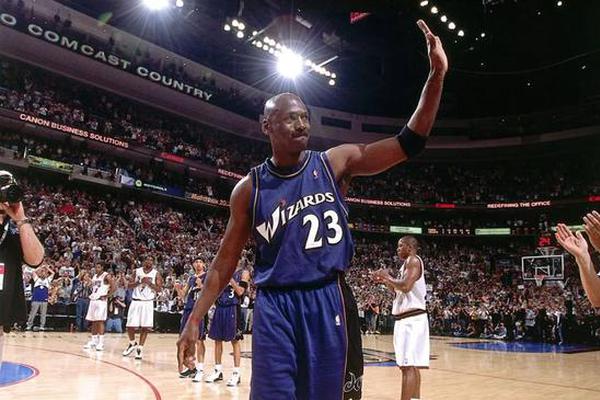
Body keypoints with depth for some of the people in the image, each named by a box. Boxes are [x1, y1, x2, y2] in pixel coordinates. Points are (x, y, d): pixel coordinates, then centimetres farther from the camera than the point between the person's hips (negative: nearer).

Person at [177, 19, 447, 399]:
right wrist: (194, 319, 3)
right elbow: (225, 261, 6)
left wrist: (436, 75, -14)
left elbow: (409, 142, -4)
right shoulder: (249, 188, 1)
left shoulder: (335, 163, 0)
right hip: (275, 307, 0)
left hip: (329, 301, 1)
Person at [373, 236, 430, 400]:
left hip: (411, 319, -10)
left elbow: (406, 286, -25)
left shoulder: (413, 260, -10)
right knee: (411, 365, 16)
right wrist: (385, 281, 14)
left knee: (408, 366, -13)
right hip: (407, 319, 11)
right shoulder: (408, 264, 20)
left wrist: (387, 276, -11)